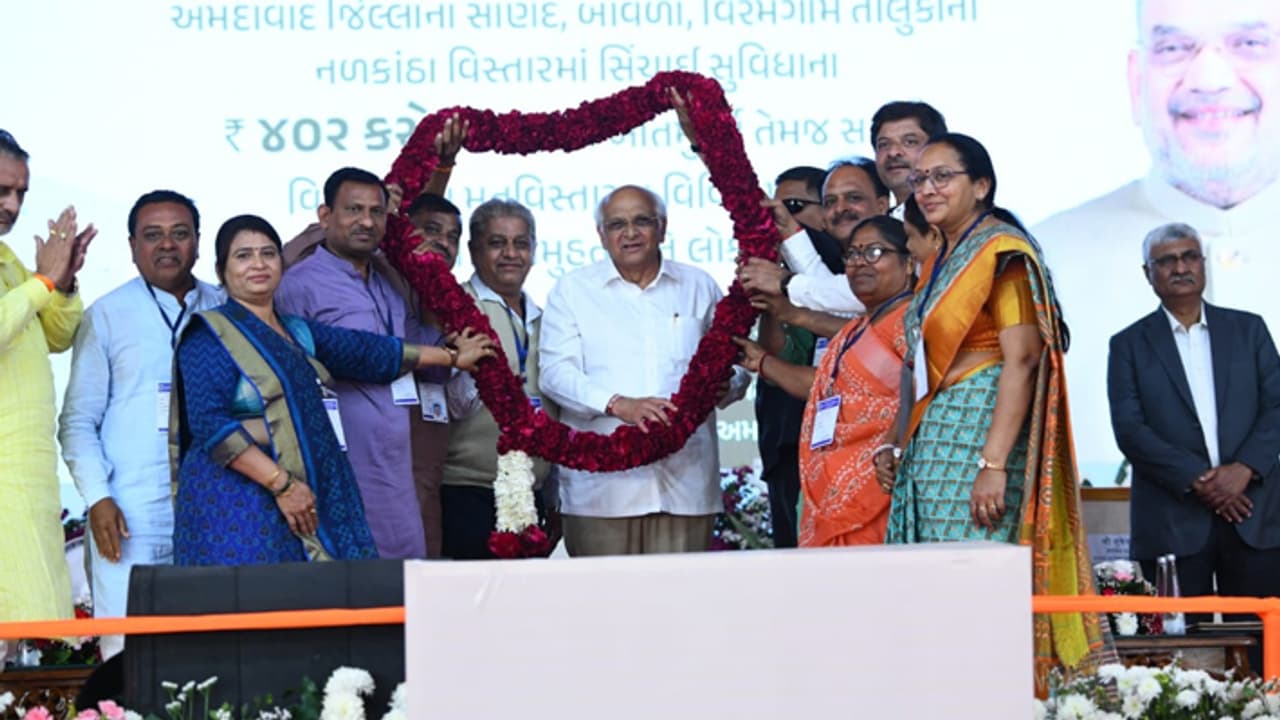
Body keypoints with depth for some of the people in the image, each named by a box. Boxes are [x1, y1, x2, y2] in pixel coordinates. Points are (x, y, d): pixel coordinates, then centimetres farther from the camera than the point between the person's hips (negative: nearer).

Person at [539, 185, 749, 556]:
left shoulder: (699, 287, 18)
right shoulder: (573, 289, 11)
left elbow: (734, 364, 18)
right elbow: (556, 372, -1)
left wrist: (724, 386, -7)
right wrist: (620, 404, -16)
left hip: (685, 481, 2)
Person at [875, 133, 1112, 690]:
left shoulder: (1002, 253, -8)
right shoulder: (940, 262, 19)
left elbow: (1021, 358, -17)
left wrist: (993, 463, -24)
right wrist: (899, 448, 13)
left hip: (978, 430, -9)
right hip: (931, 437, 9)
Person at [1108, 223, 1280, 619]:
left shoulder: (1248, 329, 14)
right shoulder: (1129, 345, 8)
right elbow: (1129, 430, -2)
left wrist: (1244, 469, -11)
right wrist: (1196, 480, -12)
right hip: (1172, 523, -1)